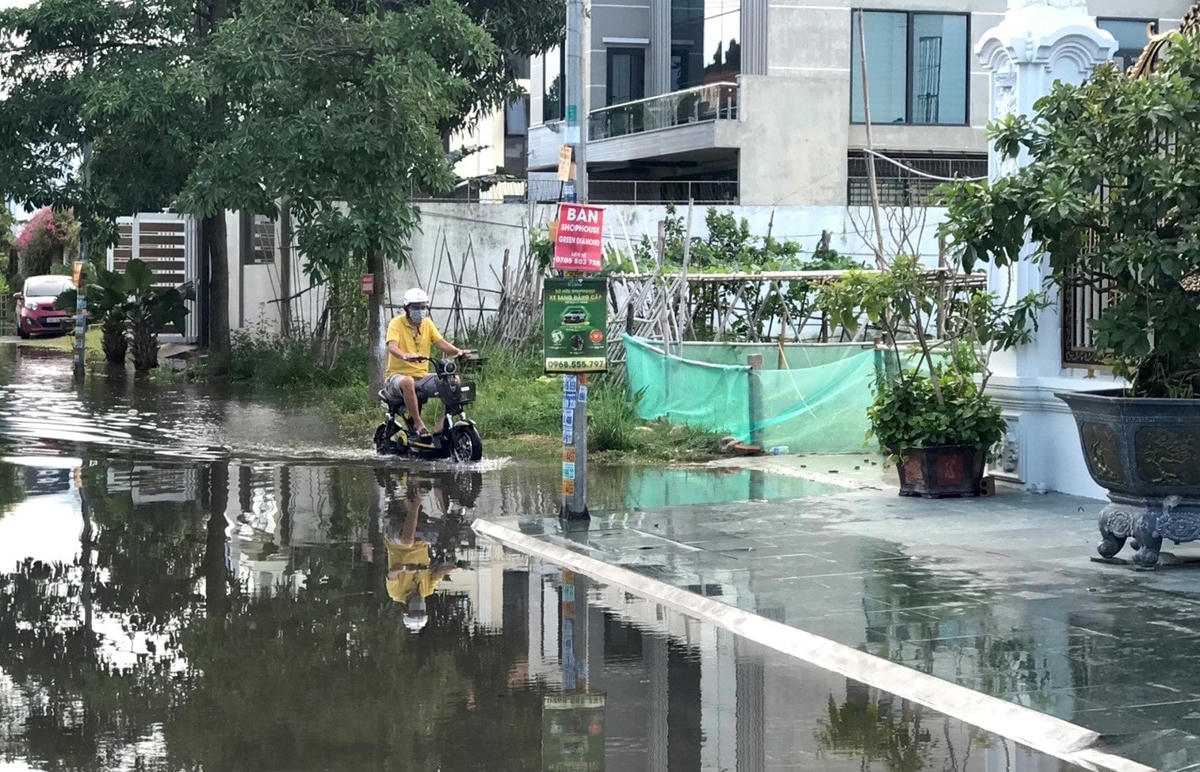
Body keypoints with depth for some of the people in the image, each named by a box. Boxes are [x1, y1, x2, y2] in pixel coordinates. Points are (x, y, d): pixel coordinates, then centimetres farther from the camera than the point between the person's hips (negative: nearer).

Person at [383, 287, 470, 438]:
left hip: (422, 376, 6)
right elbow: (392, 347, -22)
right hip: (398, 375, -6)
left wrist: (458, 351, -20)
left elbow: (441, 343, 2)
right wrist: (405, 356, -45)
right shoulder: (396, 323, -5)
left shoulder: (427, 323, 13)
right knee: (407, 382, -41)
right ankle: (418, 423, -28)